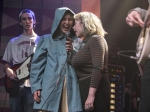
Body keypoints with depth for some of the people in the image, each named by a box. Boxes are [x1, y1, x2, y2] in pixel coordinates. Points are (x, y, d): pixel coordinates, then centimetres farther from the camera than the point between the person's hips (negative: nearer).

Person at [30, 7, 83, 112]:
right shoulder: (46, 40, 11)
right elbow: (37, 64, 6)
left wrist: (73, 51, -2)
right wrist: (36, 87, -5)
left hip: (71, 87, 2)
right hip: (50, 87, -1)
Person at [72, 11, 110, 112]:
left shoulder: (95, 39, -7)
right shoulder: (88, 42, 21)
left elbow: (98, 68, -20)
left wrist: (91, 95, -26)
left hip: (95, 89, -9)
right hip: (86, 88, 9)